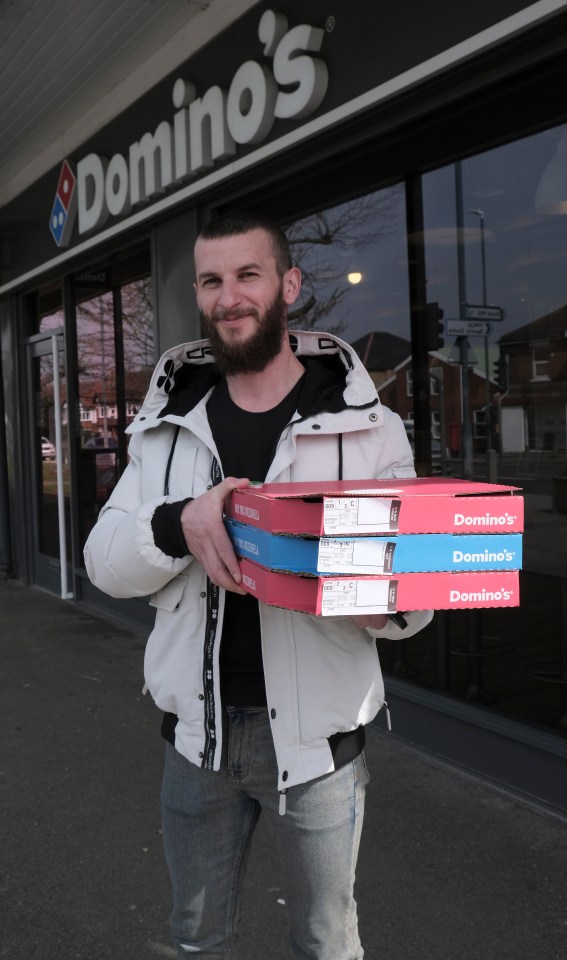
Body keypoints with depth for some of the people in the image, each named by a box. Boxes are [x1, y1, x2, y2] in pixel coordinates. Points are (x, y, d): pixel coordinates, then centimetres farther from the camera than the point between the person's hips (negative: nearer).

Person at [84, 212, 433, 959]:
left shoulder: (367, 425, -6)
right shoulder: (169, 423, 3)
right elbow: (105, 562, -3)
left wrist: (387, 605, -28)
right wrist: (179, 524, -25)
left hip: (315, 731, -2)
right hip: (198, 728, 3)